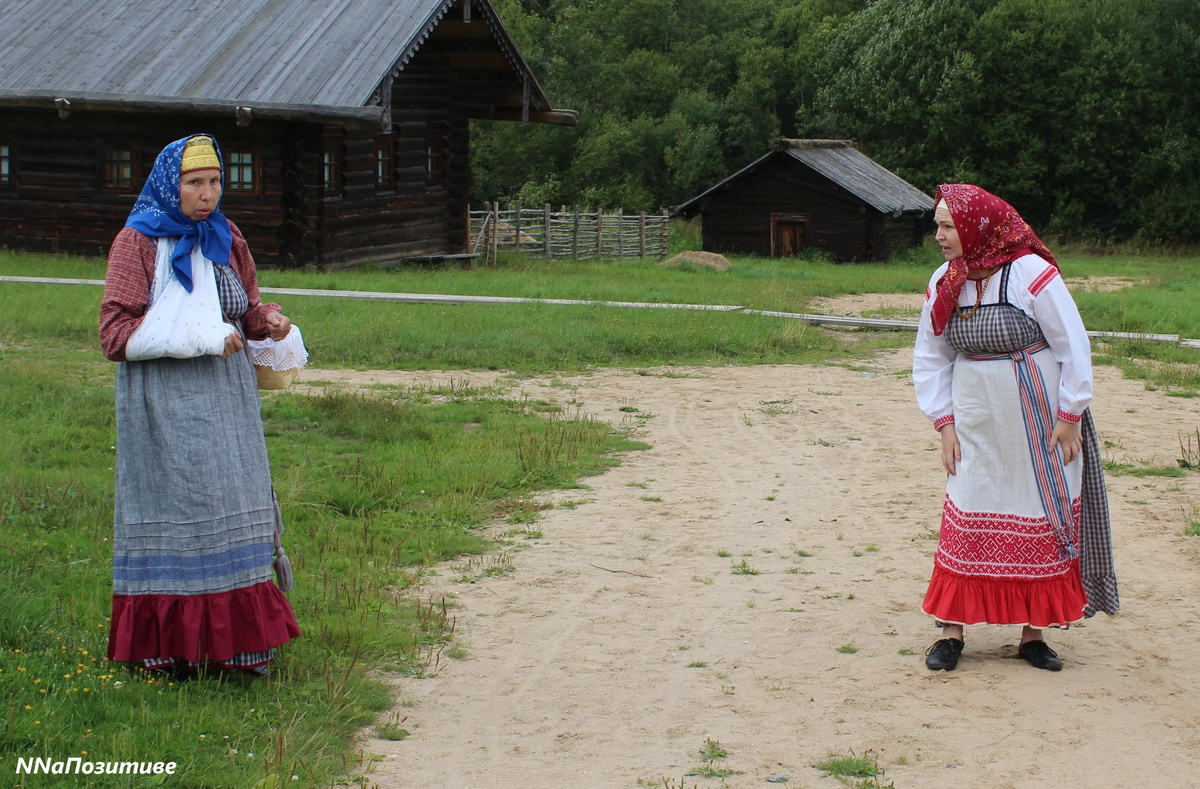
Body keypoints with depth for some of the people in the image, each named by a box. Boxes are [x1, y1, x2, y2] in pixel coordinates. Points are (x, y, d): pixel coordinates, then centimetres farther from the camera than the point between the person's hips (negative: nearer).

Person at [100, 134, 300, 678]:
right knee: (172, 512, -4)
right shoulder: (136, 243, -4)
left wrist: (268, 321, -6)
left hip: (226, 395, 5)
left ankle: (240, 641, 7)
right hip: (164, 402, -5)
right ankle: (168, 646, 5)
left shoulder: (226, 240, 12)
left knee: (234, 510, 2)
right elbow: (115, 332, -9)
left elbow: (246, 311, 18)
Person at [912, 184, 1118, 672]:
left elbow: (1074, 348, -11)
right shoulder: (944, 284, 1)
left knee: (1042, 528, 3)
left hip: (1039, 427, -4)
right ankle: (951, 631, 8)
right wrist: (944, 422, 3)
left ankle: (1033, 634, 14)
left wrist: (1069, 417, -10)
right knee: (965, 524, 1)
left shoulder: (1030, 273, -16)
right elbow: (930, 359, 11)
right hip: (975, 427, 4)